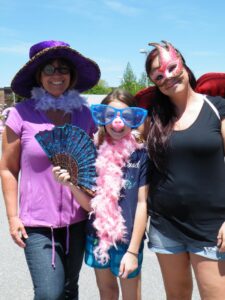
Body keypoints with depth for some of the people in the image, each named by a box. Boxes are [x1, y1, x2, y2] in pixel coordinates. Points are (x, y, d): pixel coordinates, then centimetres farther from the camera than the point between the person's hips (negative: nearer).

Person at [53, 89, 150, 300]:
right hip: (97, 237, 4)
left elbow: (142, 204, -10)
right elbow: (90, 204, -1)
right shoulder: (96, 153, -3)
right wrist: (71, 184, -19)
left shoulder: (140, 154, -11)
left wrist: (133, 251, -11)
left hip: (127, 240, -3)